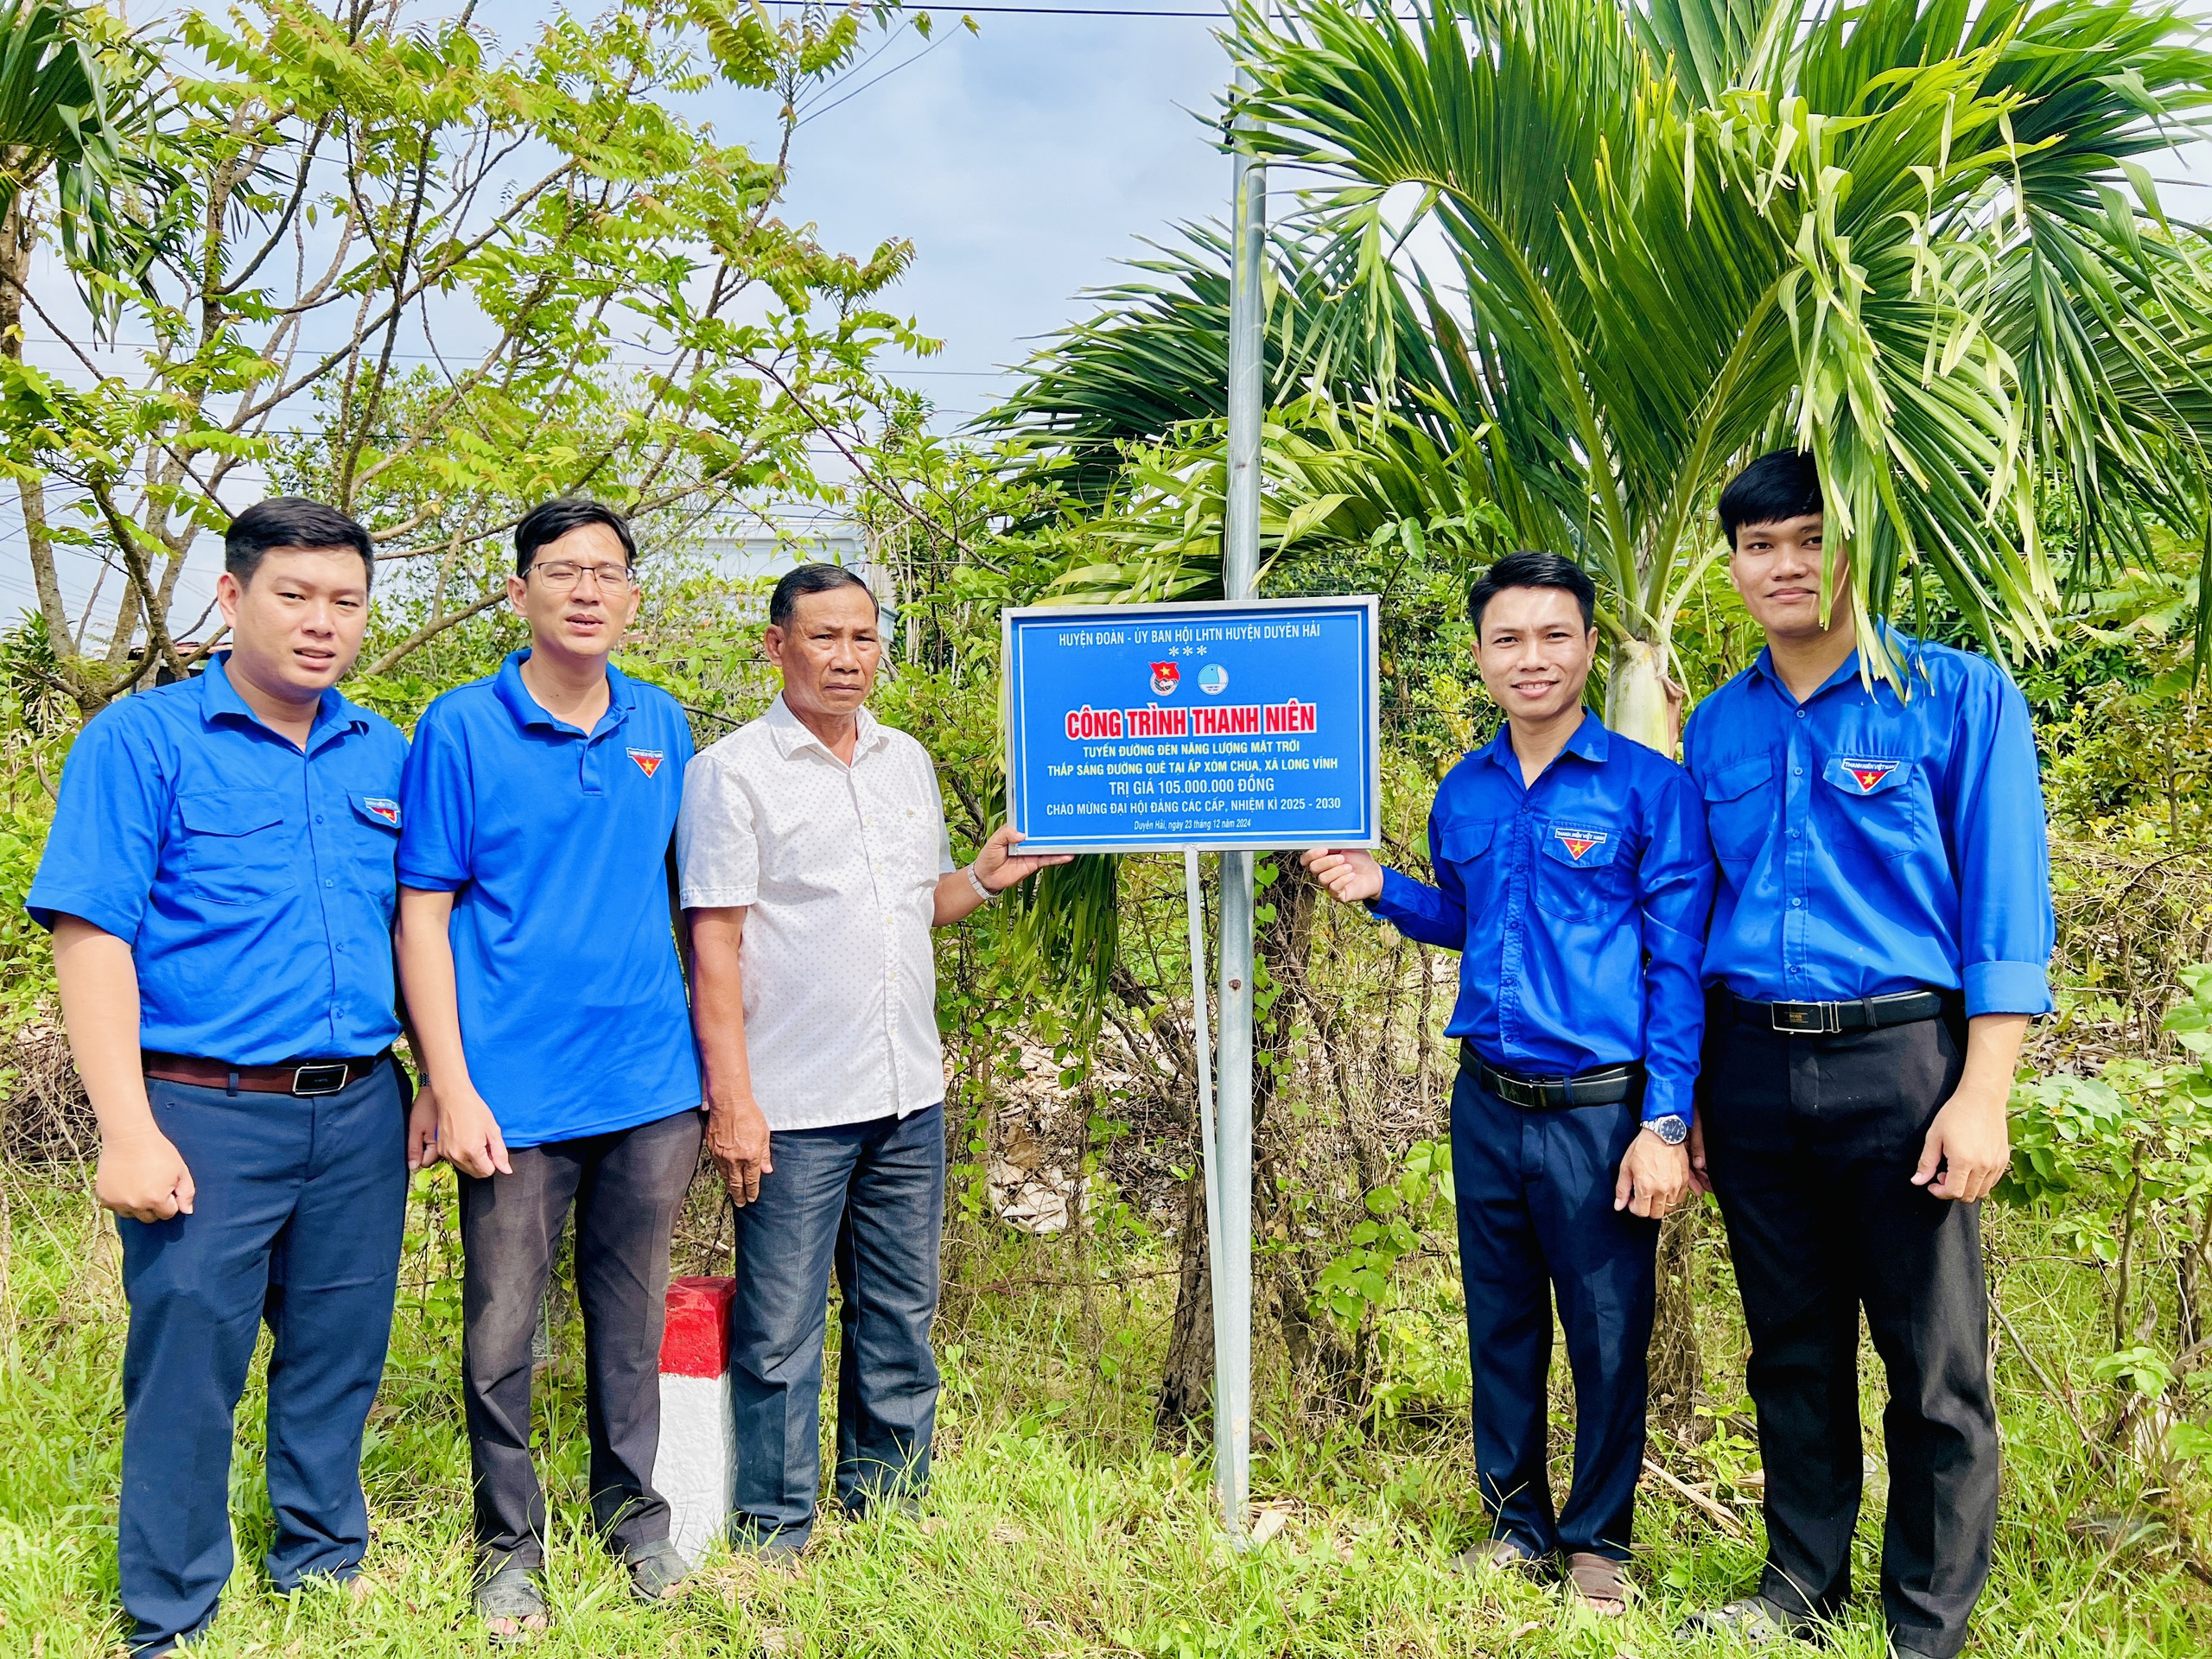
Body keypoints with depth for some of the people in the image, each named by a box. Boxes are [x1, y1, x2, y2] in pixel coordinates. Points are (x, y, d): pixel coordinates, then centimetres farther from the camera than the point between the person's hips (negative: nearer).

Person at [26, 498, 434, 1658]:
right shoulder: (141, 740, -5)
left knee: (339, 1364, 14)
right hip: (207, 1115, -4)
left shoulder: (384, 756, 10)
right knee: (187, 1368, 4)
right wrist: (128, 1128, -16)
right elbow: (91, 936, -10)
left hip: (362, 1115, 5)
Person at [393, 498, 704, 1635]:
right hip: (517, 1093, -3)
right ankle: (509, 1543, 25)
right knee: (501, 1328, 6)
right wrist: (451, 1089, -11)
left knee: (632, 1314, 15)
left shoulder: (663, 727, 7)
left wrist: (710, 1058, 12)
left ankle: (634, 1515, 32)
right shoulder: (460, 729, -5)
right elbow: (423, 914, -5)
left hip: (651, 1084, 4)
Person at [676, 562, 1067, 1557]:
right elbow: (715, 942, -9)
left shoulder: (908, 764, 13)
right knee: (781, 1336, 2)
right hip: (794, 1107, -6)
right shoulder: (733, 773, -6)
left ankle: (891, 1523, 28)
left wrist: (982, 879, 2)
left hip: (909, 1099, 6)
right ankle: (775, 1543, 17)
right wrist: (730, 1101, -14)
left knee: (900, 1325, 14)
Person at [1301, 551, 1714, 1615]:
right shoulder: (1462, 794, 7)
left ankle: (1597, 1544, 26)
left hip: (1601, 1113, -4)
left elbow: (1678, 967, -9)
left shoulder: (1649, 789, -8)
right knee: (1500, 1325, 15)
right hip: (1486, 1105, 5)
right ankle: (1515, 1522, 32)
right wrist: (1380, 889, 4)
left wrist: (1665, 1127, -14)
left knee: (1609, 1337, 6)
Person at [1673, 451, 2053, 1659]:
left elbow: (2004, 904, -7)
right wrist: (1683, 1090, 12)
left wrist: (1981, 1094, -14)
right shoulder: (1716, 728, 11)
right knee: (1792, 1347, 14)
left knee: (1934, 1364, 3)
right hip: (1752, 1065, 4)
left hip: (1899, 1062, -4)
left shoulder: (1958, 696, -2)